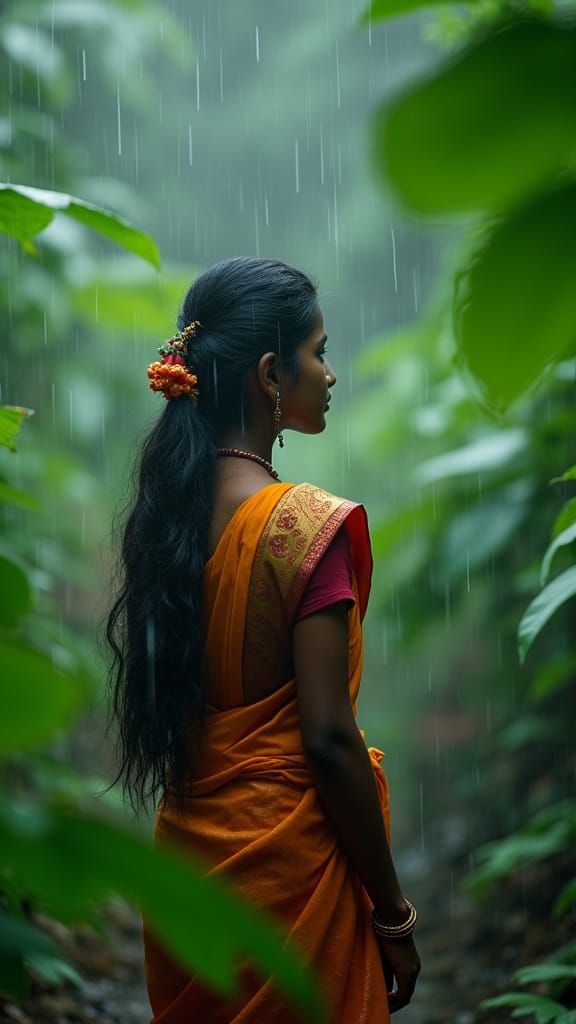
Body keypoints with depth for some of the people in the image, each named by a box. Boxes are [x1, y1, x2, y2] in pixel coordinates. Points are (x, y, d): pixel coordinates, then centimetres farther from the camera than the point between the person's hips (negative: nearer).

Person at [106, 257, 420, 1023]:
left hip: (185, 846, 7)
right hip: (288, 861, -7)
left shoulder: (163, 512, 2)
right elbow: (329, 739, -19)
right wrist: (393, 915, -10)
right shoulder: (307, 523, -19)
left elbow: (160, 705, 8)